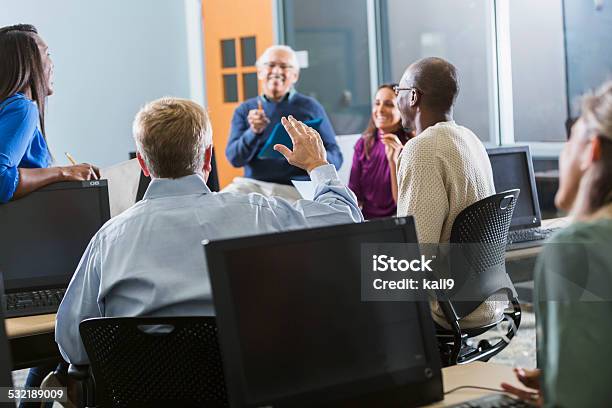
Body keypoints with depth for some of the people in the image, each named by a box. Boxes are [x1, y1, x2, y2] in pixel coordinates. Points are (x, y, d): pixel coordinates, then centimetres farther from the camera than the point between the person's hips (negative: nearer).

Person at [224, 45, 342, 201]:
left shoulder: (310, 107, 8)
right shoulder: (245, 110, 13)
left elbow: (335, 159, 7)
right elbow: (234, 159, 2)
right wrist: (254, 132, -16)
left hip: (296, 188, -2)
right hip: (253, 183, 2)